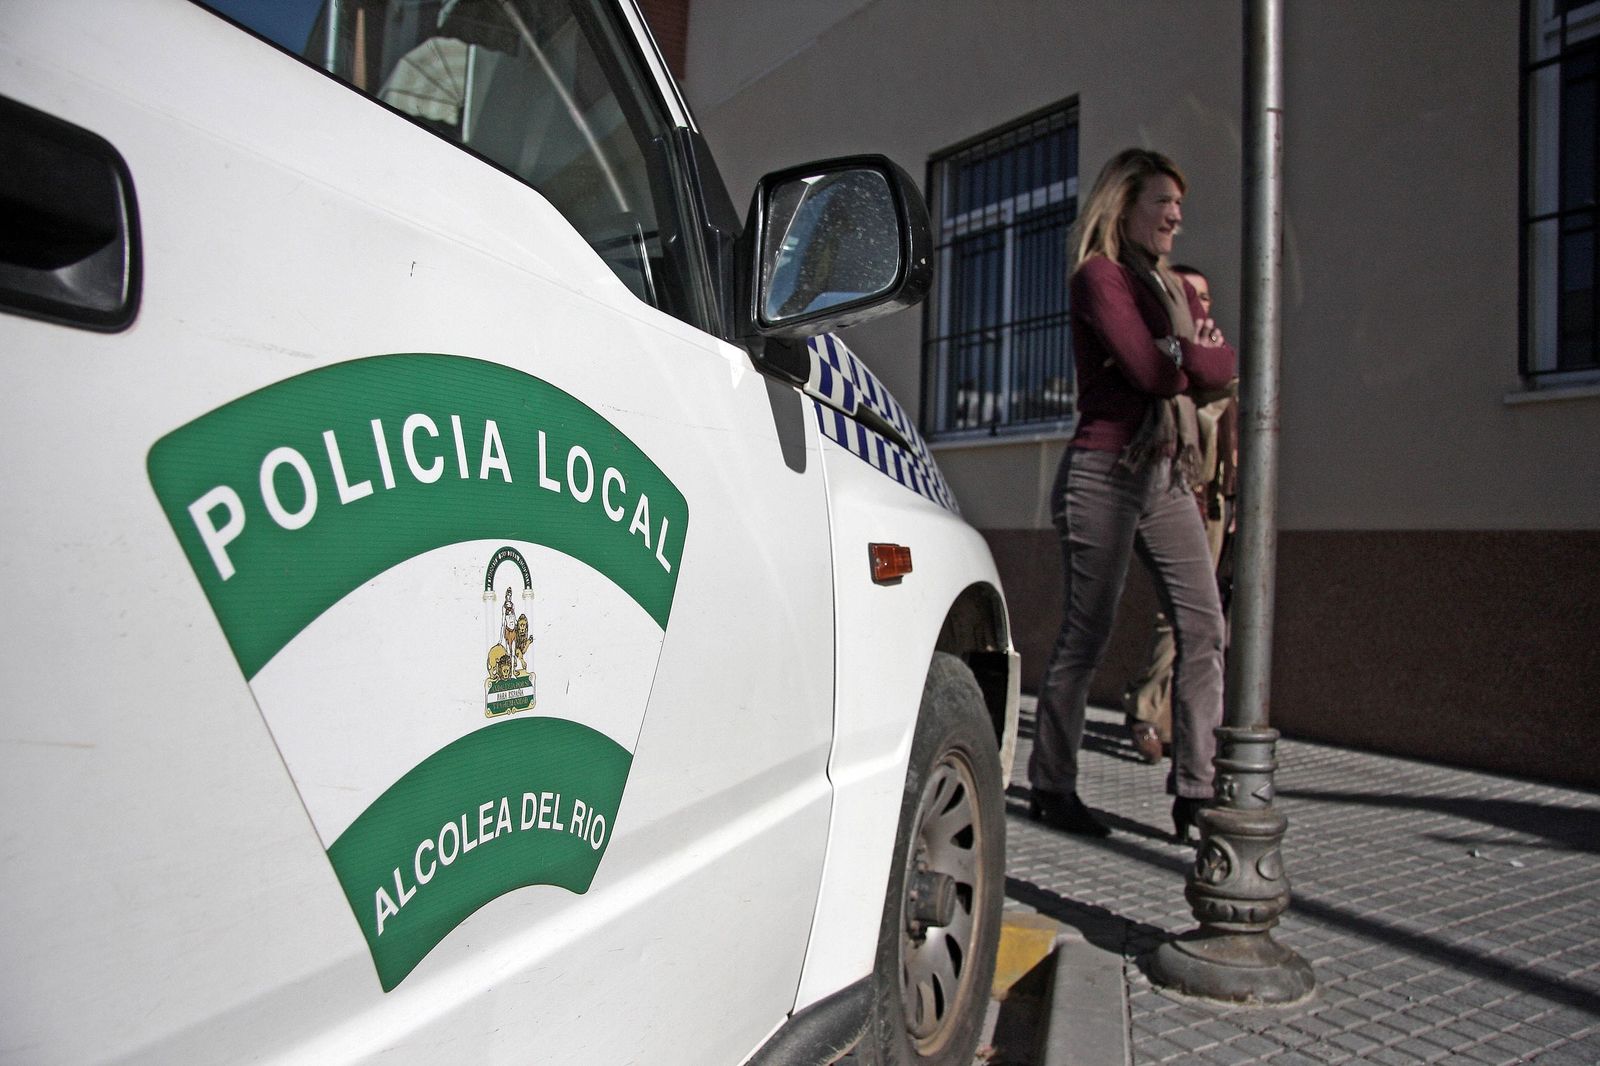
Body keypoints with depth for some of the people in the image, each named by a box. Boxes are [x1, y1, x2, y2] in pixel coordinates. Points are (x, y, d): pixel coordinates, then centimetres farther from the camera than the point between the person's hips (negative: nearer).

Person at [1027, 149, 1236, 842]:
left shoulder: (1170, 283, 20)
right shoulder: (1099, 276, -4)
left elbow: (1223, 367, 8)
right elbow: (1151, 369, -17)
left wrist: (1181, 350, -9)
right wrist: (1189, 348, 2)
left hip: (1166, 478, 8)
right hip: (1105, 473, -8)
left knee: (1204, 628, -1)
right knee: (1086, 634, -2)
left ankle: (1194, 793, 5)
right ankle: (1051, 787, 11)